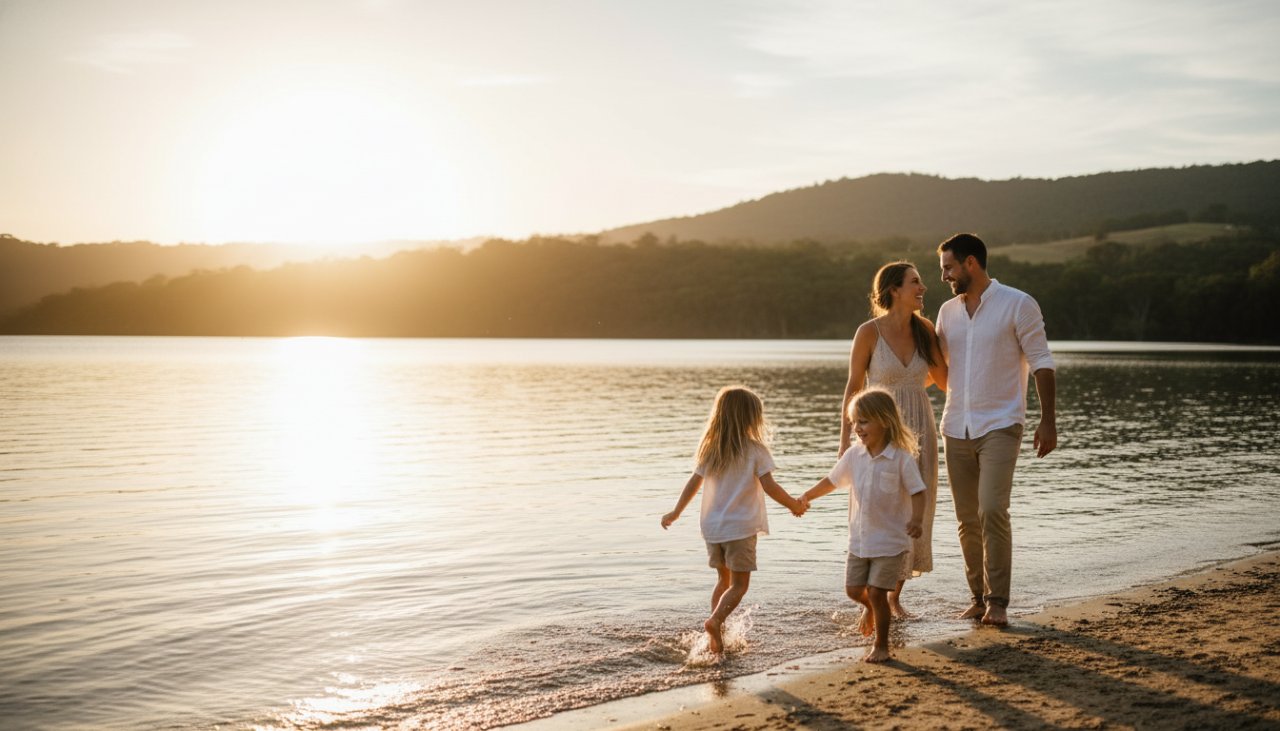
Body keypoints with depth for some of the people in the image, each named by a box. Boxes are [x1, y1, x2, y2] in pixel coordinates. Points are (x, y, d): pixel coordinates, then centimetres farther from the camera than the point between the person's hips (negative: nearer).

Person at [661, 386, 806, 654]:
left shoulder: (710, 448, 6)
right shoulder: (754, 450, -8)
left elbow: (693, 483, 9)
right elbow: (769, 486, -13)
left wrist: (675, 513, 20)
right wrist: (793, 504, 1)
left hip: (712, 526, 5)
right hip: (740, 526, -5)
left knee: (723, 579, 17)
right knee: (739, 584, 0)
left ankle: (717, 633, 11)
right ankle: (715, 620, -23)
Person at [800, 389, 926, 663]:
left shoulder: (902, 458, -15)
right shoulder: (854, 455, 0)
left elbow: (917, 493, -15)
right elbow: (832, 480, 13)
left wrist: (916, 519, -31)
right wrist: (807, 497, 13)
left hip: (890, 540, -5)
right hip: (859, 538, 5)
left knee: (877, 593, -4)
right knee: (854, 590, 10)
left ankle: (881, 646, 16)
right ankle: (871, 607, 45)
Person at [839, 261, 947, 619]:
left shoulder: (924, 329, 1)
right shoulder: (869, 331, -10)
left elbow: (943, 379, 10)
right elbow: (853, 388, -4)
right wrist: (844, 440, -5)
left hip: (918, 429, 4)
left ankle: (895, 596, 20)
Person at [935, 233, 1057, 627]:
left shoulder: (1017, 305, -4)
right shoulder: (948, 311, 12)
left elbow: (1041, 364, -4)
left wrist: (1048, 421, -10)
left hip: (1000, 426, -6)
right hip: (957, 428, 6)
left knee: (992, 510, -17)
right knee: (967, 519, 7)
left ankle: (998, 602, -8)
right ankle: (979, 596, 18)